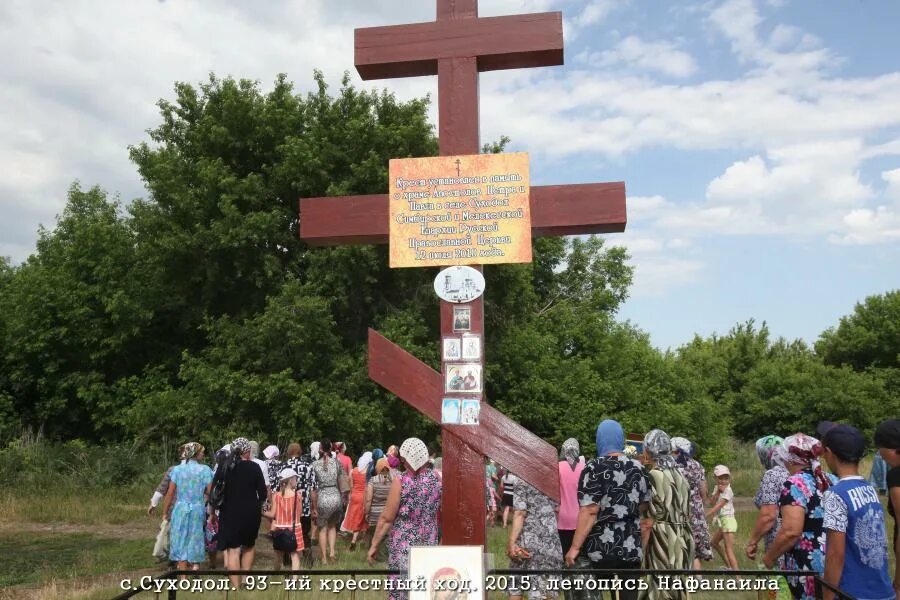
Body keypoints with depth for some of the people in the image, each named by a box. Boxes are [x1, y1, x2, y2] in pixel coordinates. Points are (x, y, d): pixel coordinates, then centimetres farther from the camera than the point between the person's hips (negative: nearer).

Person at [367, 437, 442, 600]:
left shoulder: (401, 482, -11)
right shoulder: (437, 480, 0)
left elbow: (387, 518, -9)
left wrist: (374, 544, 0)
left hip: (403, 547, -4)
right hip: (430, 545, 4)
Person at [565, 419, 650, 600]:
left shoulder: (594, 469, -10)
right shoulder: (638, 468, 6)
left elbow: (589, 511, -17)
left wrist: (575, 547, -13)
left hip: (600, 547, -4)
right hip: (632, 547, 5)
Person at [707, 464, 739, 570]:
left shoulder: (727, 491, -16)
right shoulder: (717, 487, 8)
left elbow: (717, 506, -23)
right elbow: (712, 502, -4)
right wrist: (718, 492, -18)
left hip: (728, 521, -10)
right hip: (722, 521, 10)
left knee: (729, 550, -13)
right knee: (714, 542, 25)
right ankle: (729, 567, 37)